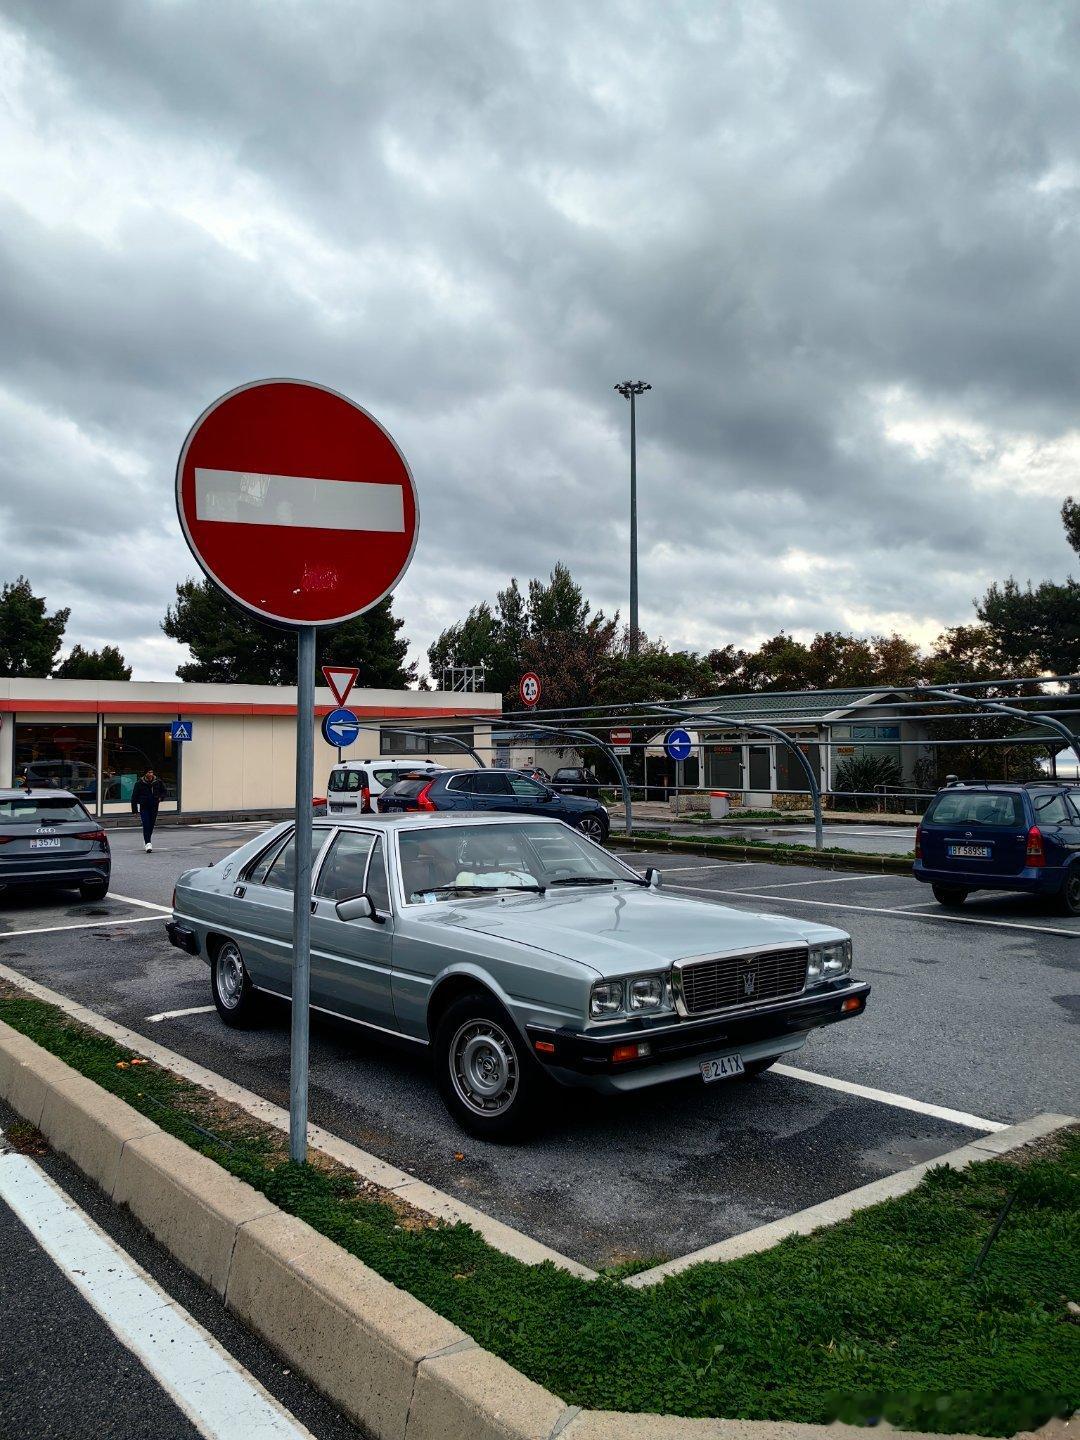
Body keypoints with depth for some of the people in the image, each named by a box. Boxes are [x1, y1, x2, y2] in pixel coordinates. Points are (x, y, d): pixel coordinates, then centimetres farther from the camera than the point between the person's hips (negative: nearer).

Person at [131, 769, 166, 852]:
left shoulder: (158, 782, 2)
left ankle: (147, 841, 28)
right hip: (143, 807, -3)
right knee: (146, 825, -15)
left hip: (154, 808, 3)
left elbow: (163, 791, 20)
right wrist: (134, 810, -4)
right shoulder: (139, 783, -5)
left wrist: (161, 798, -1)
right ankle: (148, 843, -19)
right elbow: (134, 797, -1)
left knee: (151, 825, 9)